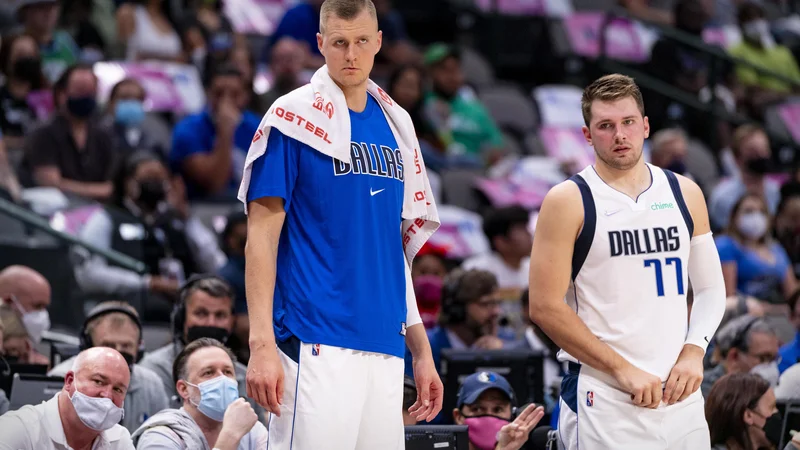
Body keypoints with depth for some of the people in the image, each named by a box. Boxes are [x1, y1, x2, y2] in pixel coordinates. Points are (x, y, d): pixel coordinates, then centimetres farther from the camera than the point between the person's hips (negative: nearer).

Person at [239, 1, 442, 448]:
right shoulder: (293, 118, -2)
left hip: (385, 345, 6)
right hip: (317, 346, -6)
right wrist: (262, 344, -14)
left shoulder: (394, 124, 16)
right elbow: (262, 234, -5)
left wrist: (422, 351, 18)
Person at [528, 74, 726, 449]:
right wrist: (623, 370, -13)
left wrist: (694, 351, -2)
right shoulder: (568, 202, -4)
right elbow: (545, 307, -9)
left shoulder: (684, 193, 11)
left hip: (680, 394, 5)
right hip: (603, 401, -5)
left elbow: (710, 288, 17)